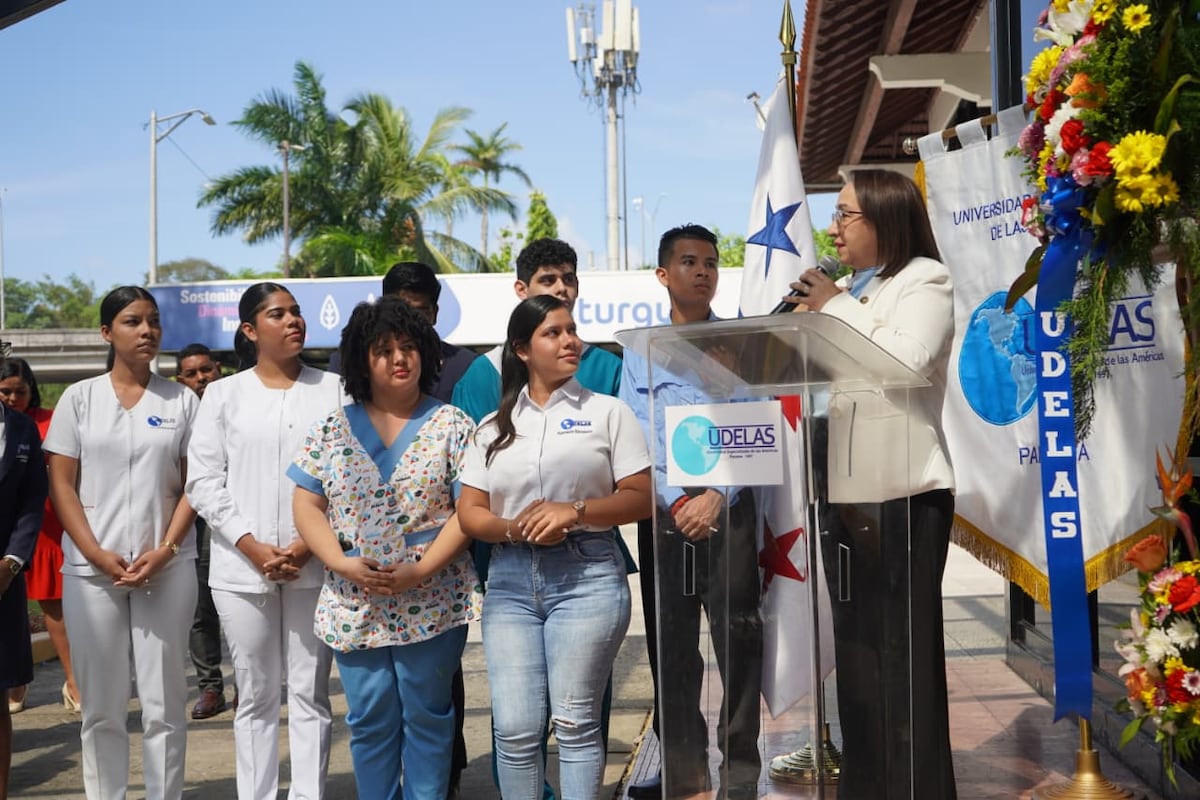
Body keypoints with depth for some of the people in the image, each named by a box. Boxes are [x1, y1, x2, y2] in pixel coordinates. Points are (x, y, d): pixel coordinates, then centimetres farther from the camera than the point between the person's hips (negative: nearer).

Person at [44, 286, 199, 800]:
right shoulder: (79, 398, 6)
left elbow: (194, 484, 4)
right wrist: (96, 553, -9)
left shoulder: (181, 401, 7)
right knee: (101, 705, 6)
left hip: (167, 568, 0)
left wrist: (165, 550, -9)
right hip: (91, 569, 0)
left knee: (164, 703, 3)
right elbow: (61, 485, 2)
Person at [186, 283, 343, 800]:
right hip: (242, 567, 1)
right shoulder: (223, 394, 7)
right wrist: (252, 546, -9)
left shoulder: (332, 390, 6)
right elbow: (203, 481, 1)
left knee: (309, 693, 3)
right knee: (256, 695, 7)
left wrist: (310, 542, -10)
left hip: (313, 565, 0)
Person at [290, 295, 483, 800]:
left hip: (432, 602, -2)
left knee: (427, 716, 7)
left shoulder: (451, 426, 0)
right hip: (354, 604, 2)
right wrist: (342, 564, -10)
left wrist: (421, 570, -16)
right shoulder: (332, 430, 7)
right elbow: (306, 505, 5)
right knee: (370, 720, 9)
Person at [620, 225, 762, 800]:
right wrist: (677, 501, -11)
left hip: (729, 508, -2)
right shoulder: (640, 352, 11)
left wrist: (716, 497, -13)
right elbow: (638, 439, 2)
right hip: (664, 510, 2)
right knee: (669, 645, 6)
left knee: (738, 639, -2)